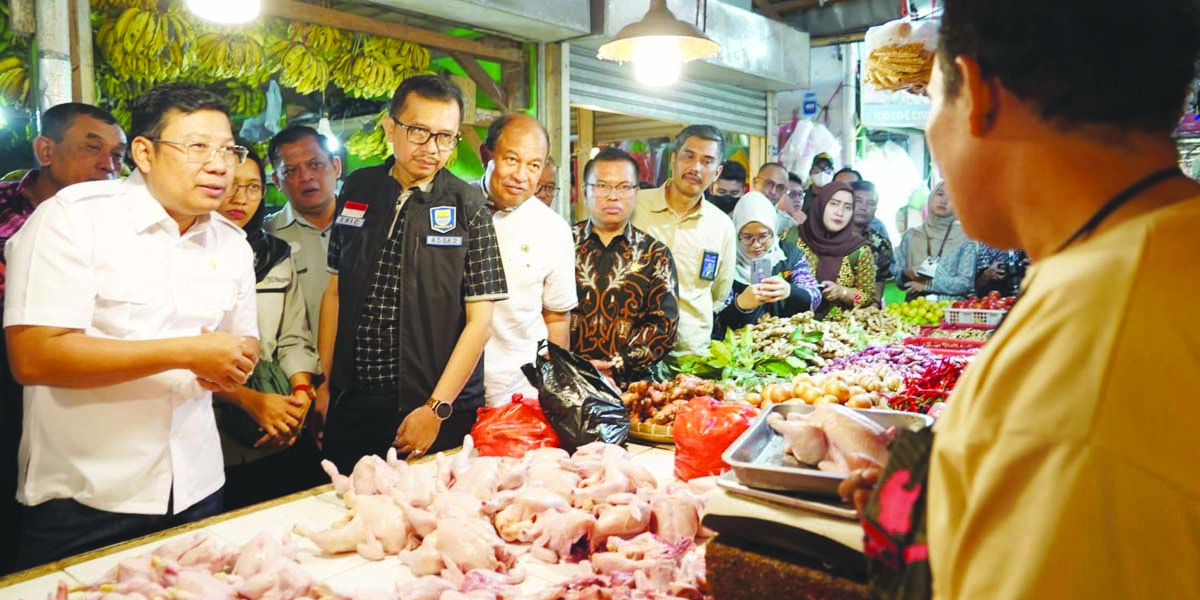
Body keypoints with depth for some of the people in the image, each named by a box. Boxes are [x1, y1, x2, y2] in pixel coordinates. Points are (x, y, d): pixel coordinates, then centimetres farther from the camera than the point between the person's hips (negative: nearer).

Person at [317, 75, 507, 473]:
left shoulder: (468, 208, -6)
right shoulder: (358, 190, 4)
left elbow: (480, 319, -8)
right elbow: (335, 290, 9)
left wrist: (437, 408, -12)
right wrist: (324, 382, 6)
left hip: (437, 414, -3)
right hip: (351, 405, 3)